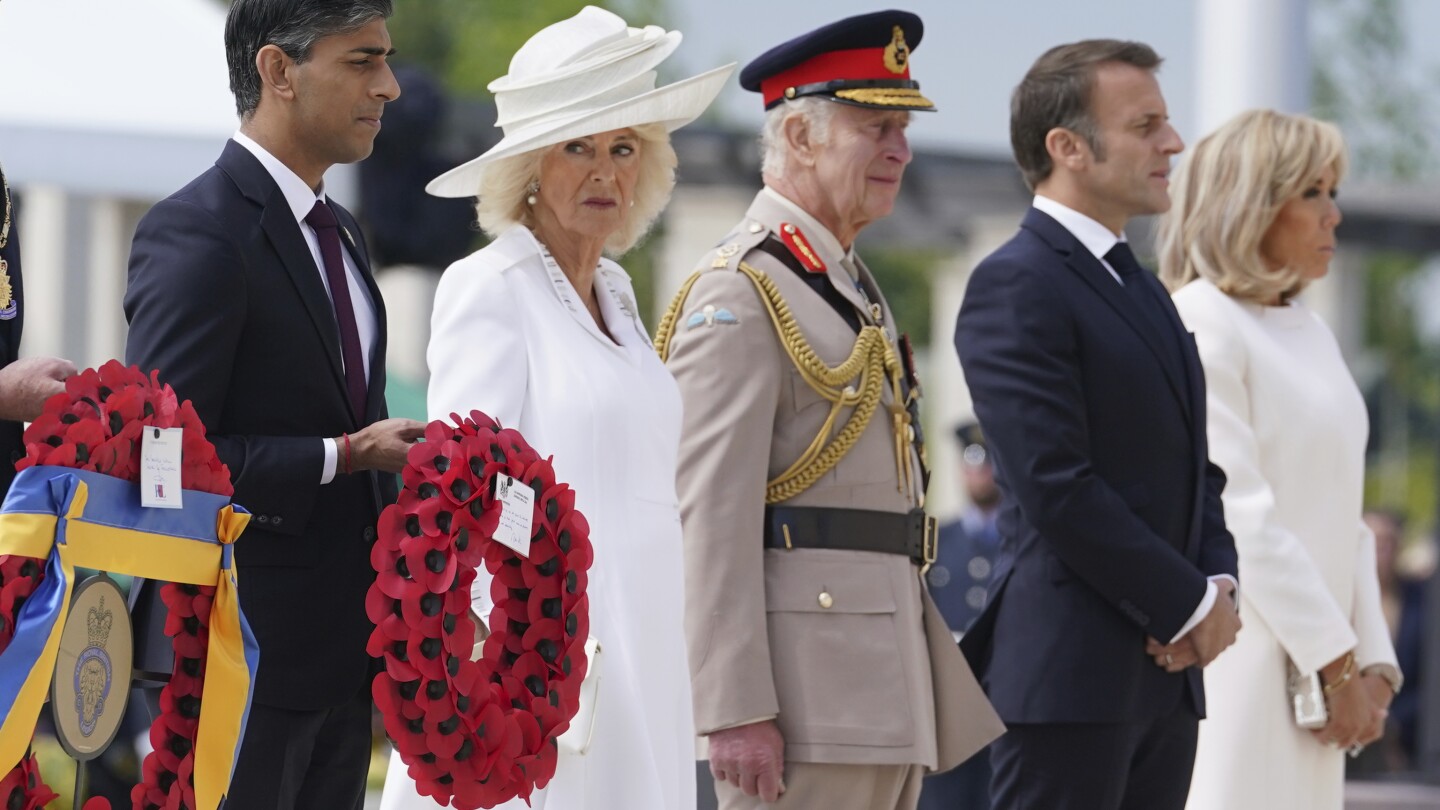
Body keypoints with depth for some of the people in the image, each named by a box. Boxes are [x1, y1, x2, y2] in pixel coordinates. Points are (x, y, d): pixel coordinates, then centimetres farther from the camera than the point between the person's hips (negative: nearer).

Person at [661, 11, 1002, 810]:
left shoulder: (850, 285, 20)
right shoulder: (740, 292, -11)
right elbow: (712, 514, -18)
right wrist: (734, 709, -23)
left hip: (882, 674, 10)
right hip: (807, 690, -10)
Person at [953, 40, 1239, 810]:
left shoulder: (1140, 288, 20)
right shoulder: (1015, 285, -10)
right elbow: (1056, 486, -17)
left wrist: (1217, 582, 1)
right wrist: (1189, 604, -13)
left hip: (1164, 674, 9)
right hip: (1068, 673, -9)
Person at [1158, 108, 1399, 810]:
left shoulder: (1311, 333, 19)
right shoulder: (1201, 325, -8)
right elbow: (1238, 515, -14)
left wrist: (1373, 665, 9)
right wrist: (1338, 664, -13)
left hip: (1311, 672, 8)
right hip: (1241, 670, -8)